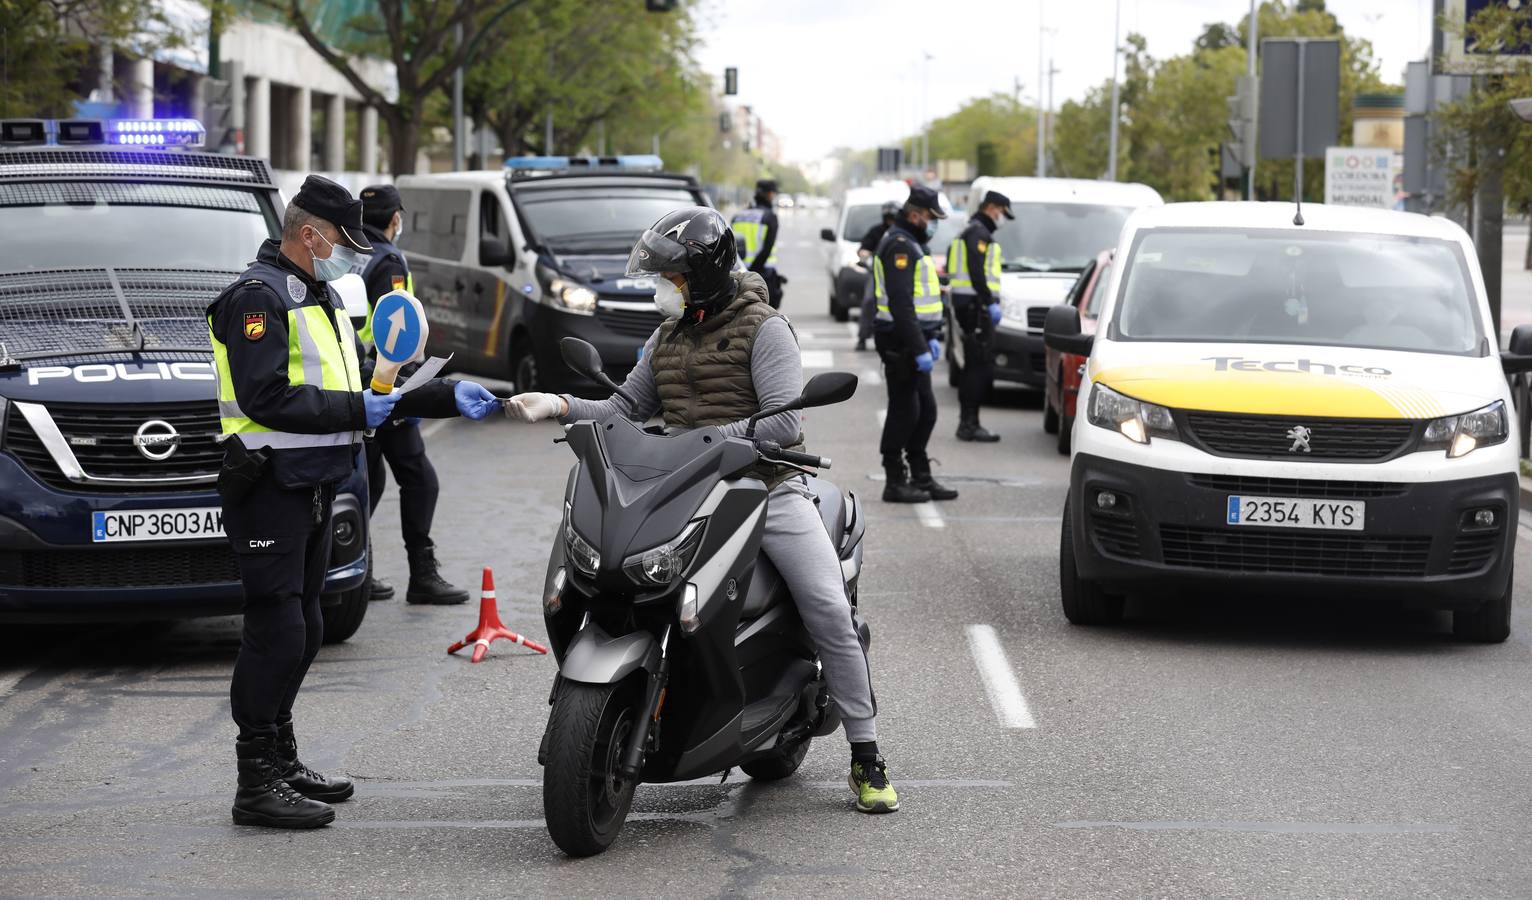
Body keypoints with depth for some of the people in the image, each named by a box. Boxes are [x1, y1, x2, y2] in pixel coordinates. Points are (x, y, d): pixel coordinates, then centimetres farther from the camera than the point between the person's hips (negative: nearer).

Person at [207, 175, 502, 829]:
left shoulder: (321, 300, 20)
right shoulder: (260, 297, -12)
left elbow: (357, 395, 21)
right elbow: (266, 399, -22)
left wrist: (447, 398, 11)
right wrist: (355, 410, -18)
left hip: (312, 487, 10)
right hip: (270, 488, -10)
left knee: (300, 631, 14)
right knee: (276, 632, -10)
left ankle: (282, 761, 23)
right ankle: (258, 784, -8)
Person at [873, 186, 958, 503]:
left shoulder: (912, 245, 19)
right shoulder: (899, 246, -15)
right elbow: (901, 304, -23)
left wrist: (931, 338, 16)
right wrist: (919, 349, -24)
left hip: (913, 342, 10)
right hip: (900, 343, -10)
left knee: (926, 411, 13)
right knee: (905, 411, -6)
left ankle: (921, 478, 20)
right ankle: (895, 483, 0)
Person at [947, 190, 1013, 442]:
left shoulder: (971, 232, 23)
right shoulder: (978, 233, -10)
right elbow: (976, 271, -20)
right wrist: (991, 302, -21)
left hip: (966, 304, 11)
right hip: (975, 305, -11)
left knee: (974, 366, 14)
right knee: (979, 366, -11)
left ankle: (967, 422, 17)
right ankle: (969, 424, -12)